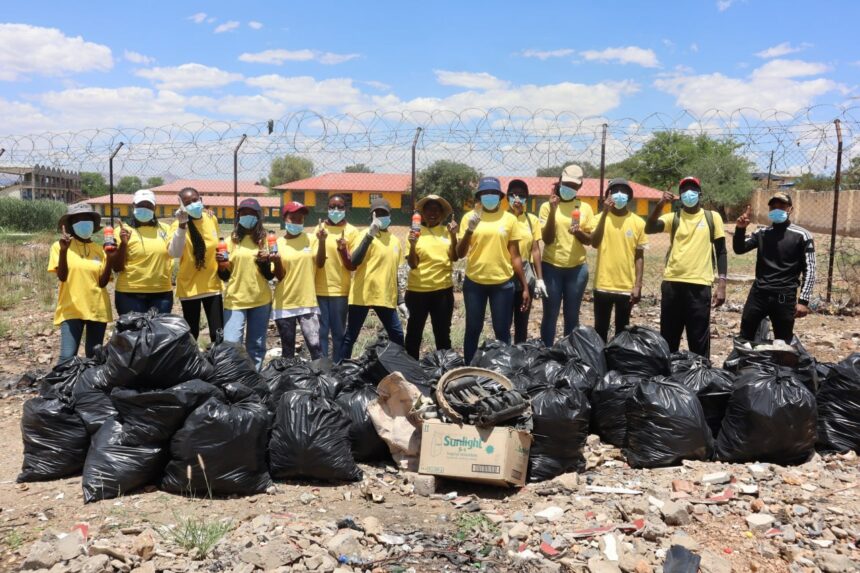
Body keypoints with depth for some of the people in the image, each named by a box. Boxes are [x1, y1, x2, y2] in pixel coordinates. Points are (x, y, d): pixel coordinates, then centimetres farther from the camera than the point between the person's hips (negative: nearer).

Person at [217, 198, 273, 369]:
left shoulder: (264, 240, 4)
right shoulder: (232, 239, 3)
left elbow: (270, 276, 3)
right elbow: (224, 276, 6)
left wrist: (265, 262, -16)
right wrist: (221, 265, -15)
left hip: (260, 300, 1)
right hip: (235, 300, -1)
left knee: (256, 346, 9)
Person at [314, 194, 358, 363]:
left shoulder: (351, 231, -2)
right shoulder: (321, 228, 2)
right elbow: (319, 262, -5)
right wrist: (321, 241, -22)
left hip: (340, 289, -1)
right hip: (320, 288, 1)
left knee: (338, 332, 4)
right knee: (321, 331, 5)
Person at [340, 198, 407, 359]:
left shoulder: (395, 241, 14)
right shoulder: (365, 236, -4)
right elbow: (353, 263, -19)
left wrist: (399, 300, 19)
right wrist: (370, 235, -23)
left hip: (386, 297, 6)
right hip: (363, 294, -5)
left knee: (397, 335, 6)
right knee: (351, 336, 0)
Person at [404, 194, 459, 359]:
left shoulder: (447, 231, 4)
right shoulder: (416, 232, -2)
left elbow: (455, 257, -2)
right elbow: (412, 264, -4)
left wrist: (453, 236, -13)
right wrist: (412, 245, -19)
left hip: (443, 289, 2)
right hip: (418, 290, -2)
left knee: (443, 332, 12)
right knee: (414, 331, 8)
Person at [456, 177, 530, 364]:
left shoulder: (509, 219, 1)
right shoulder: (470, 217, 0)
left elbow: (515, 256, 5)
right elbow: (460, 254, -4)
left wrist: (525, 287, 4)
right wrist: (470, 230, -20)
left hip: (503, 283, 0)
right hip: (474, 282, 0)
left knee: (502, 331, 6)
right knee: (473, 329, 10)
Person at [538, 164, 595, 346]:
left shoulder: (585, 208, 5)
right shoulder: (547, 206, -1)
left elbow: (590, 240, 5)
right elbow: (547, 239, -8)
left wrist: (578, 232, -16)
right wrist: (553, 210, -17)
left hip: (577, 268, 2)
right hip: (551, 267, -2)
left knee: (572, 316, 9)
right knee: (550, 315, 3)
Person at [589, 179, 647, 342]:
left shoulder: (638, 222, 1)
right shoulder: (601, 218, -1)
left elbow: (639, 256, 3)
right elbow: (594, 243, -18)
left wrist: (638, 285, -3)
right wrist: (605, 213, -21)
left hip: (627, 287, 1)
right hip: (603, 285, 0)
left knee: (622, 330, 11)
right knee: (600, 329, 9)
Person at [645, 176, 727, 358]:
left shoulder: (712, 217, 7)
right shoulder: (673, 217, 8)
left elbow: (721, 251, 7)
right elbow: (649, 229, -9)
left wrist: (721, 284, 0)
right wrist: (660, 204, -21)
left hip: (699, 286, -1)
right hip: (672, 284, 2)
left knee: (699, 341, 2)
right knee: (668, 339, 10)